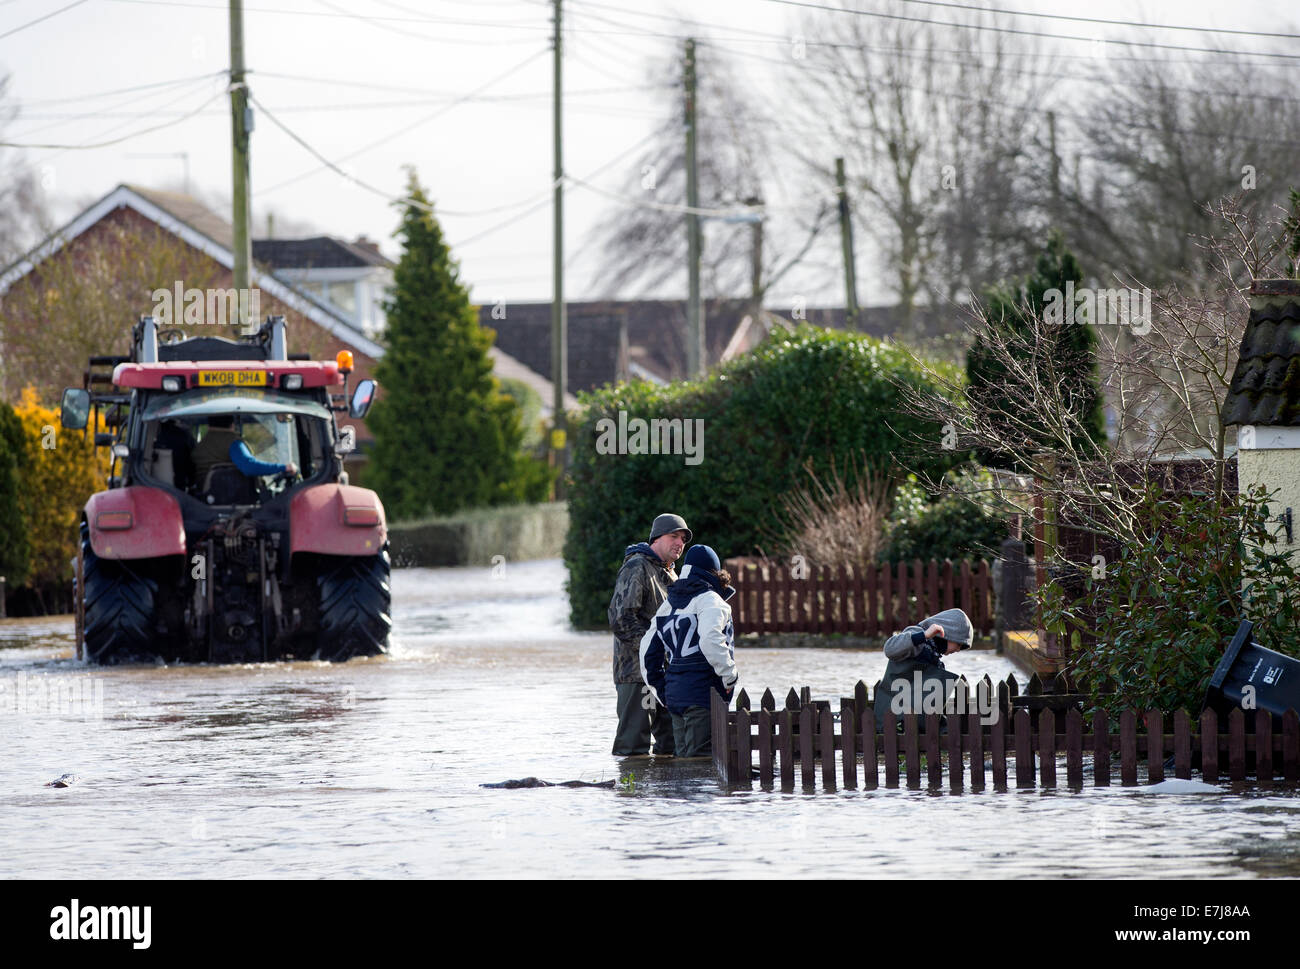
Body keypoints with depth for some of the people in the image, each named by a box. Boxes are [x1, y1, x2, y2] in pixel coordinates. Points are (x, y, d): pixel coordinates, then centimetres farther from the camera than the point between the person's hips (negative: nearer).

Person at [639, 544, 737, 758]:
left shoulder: (668, 604, 17)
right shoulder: (709, 600, -7)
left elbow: (648, 649, 20)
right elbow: (710, 641, -24)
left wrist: (661, 692, 23)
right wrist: (729, 676, -11)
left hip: (674, 692, 7)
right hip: (703, 691, -7)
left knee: (684, 756, 10)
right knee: (701, 757, -9)